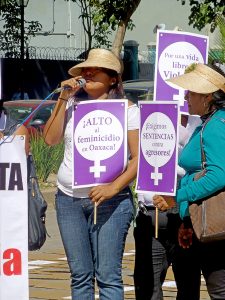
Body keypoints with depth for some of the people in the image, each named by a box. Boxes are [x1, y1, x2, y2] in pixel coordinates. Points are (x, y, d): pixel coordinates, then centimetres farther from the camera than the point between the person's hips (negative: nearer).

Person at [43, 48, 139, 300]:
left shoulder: (127, 109, 0)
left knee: (107, 275, -9)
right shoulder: (73, 103, 11)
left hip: (109, 201, -4)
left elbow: (139, 158, -5)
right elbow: (50, 139, 2)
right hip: (69, 198, 4)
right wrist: (63, 99, -3)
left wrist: (113, 188, -18)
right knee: (80, 275, 6)